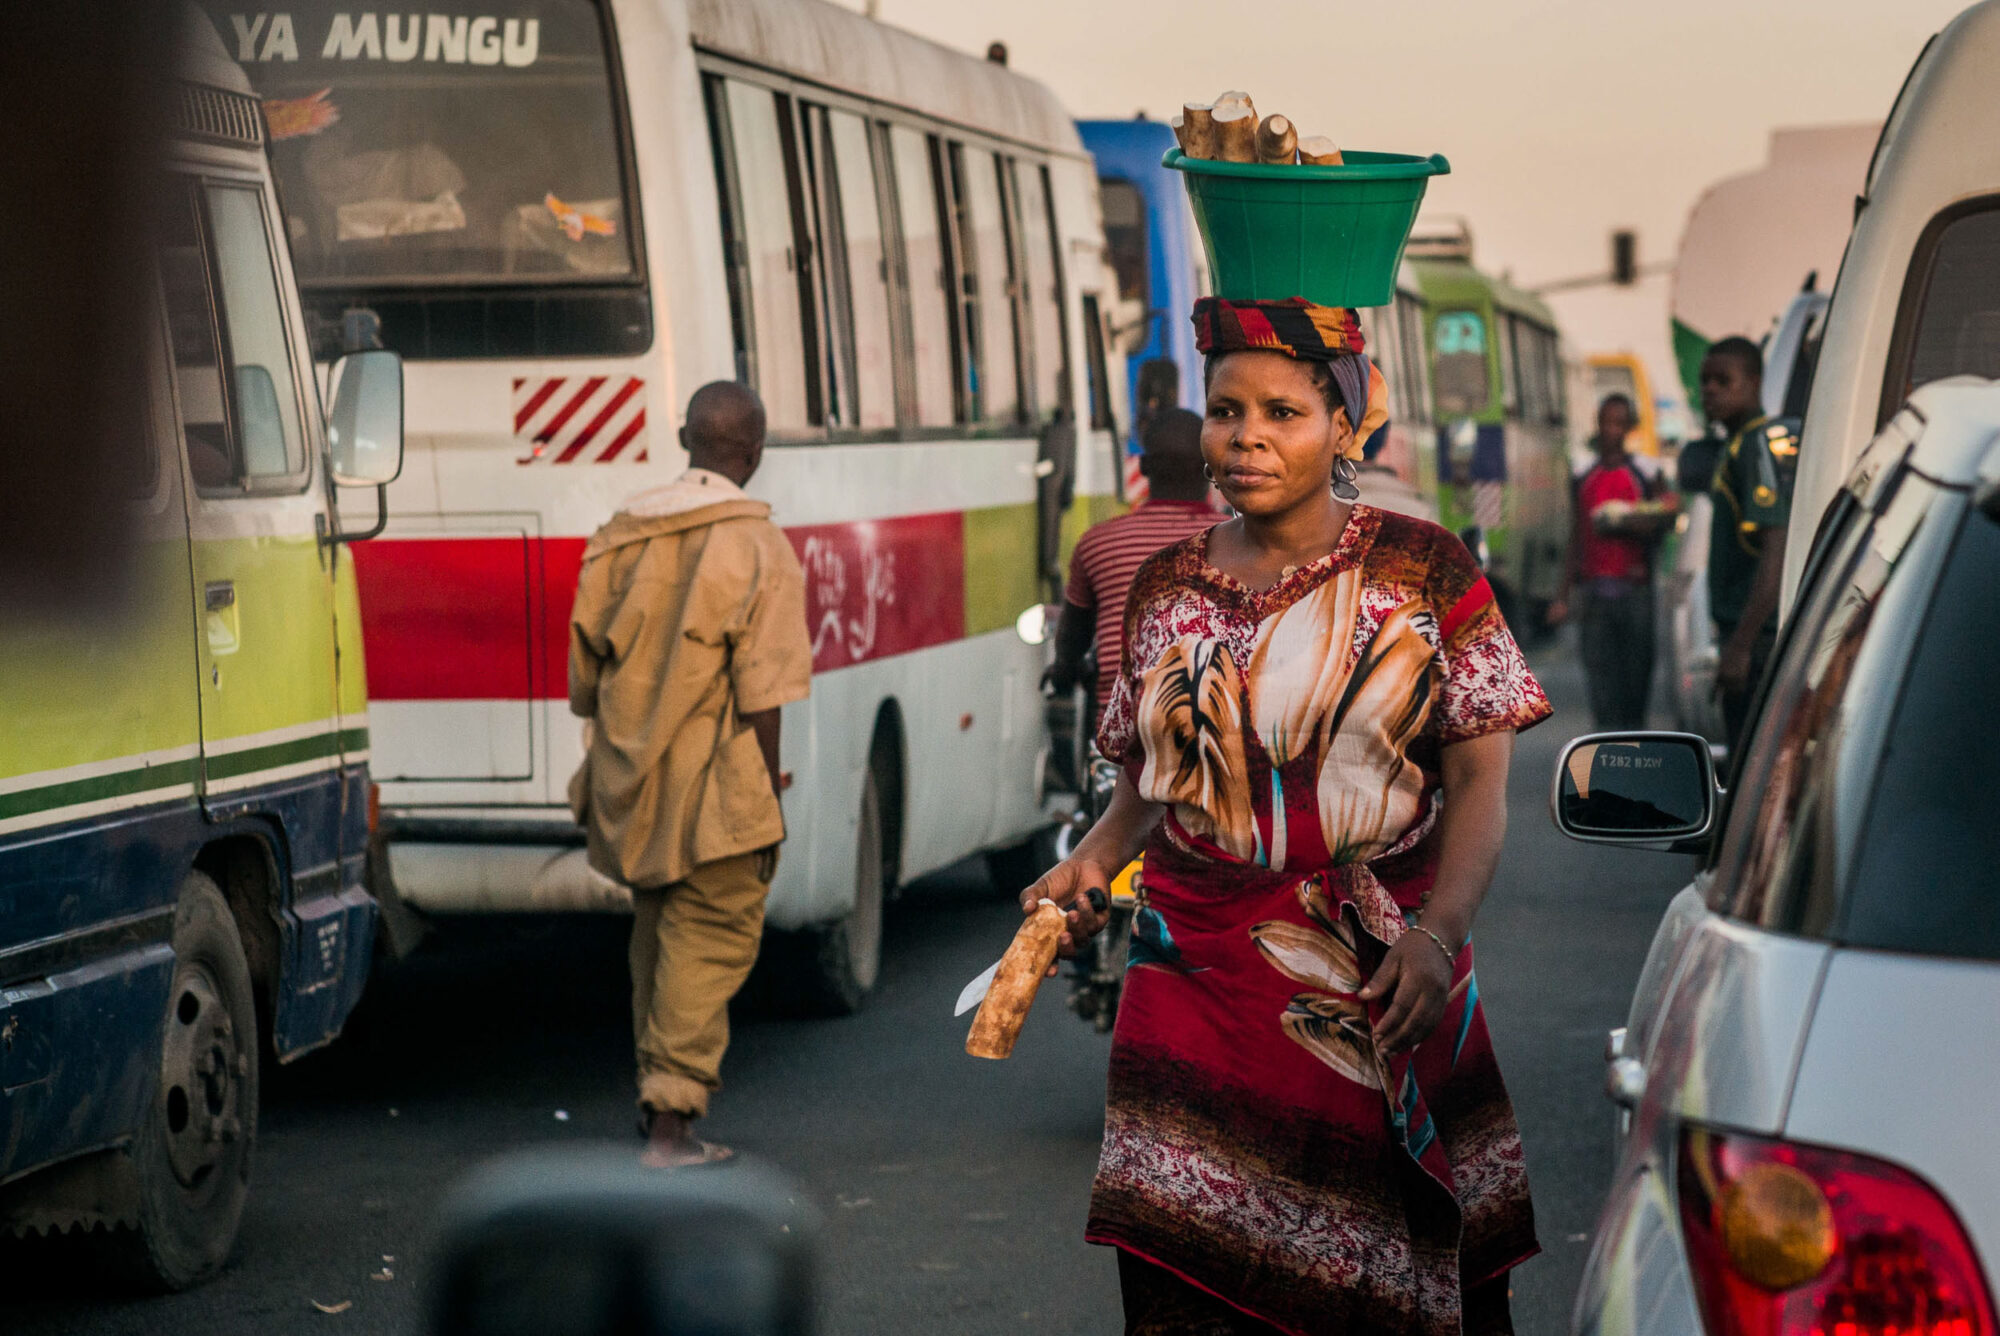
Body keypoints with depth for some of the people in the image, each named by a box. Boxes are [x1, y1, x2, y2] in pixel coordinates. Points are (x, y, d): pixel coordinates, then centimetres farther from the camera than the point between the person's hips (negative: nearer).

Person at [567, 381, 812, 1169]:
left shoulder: (618, 537, 8)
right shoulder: (758, 547, -9)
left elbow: (585, 680, 13)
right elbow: (761, 696, -12)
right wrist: (770, 805, -5)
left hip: (631, 785, 6)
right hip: (715, 792, -6)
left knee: (657, 936, 19)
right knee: (714, 936, -1)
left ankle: (659, 1098, 28)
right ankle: (672, 1112, -9)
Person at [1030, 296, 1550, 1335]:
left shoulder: (1423, 575, 1)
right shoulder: (1165, 589, 10)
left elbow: (1478, 786, -3)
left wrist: (1439, 935, -18)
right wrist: (1087, 865, -2)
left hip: (1380, 993, -2)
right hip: (1197, 989, 2)